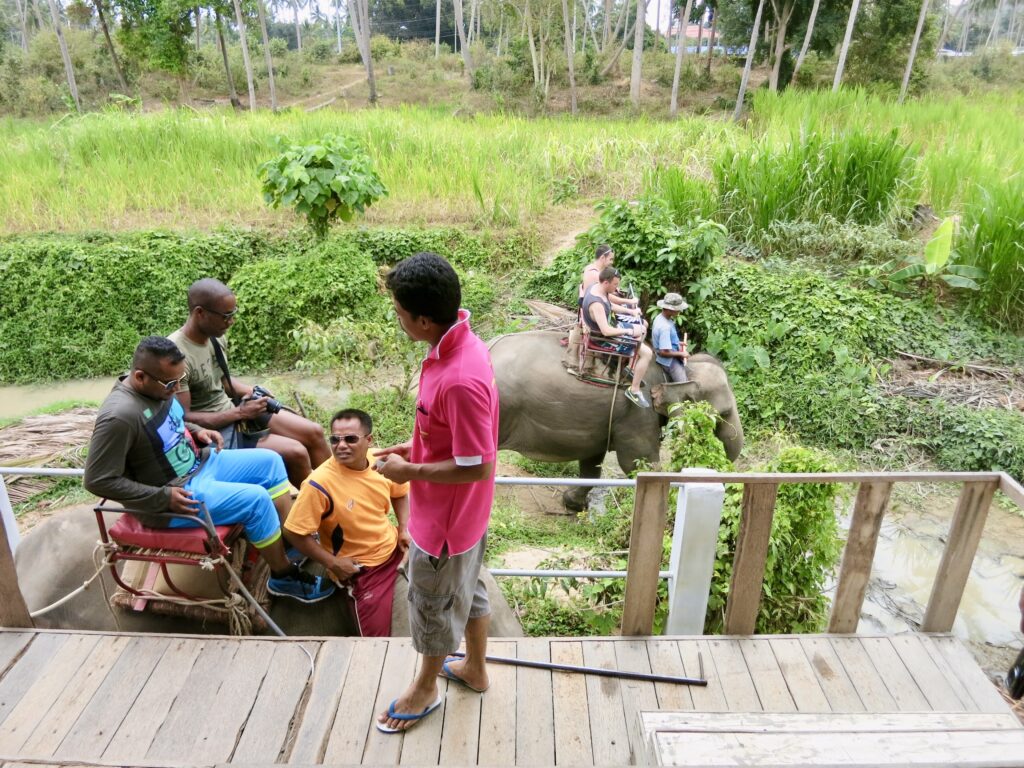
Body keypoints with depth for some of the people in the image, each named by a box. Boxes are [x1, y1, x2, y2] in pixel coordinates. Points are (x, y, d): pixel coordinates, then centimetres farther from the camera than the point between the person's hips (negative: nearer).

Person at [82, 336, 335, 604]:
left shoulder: (158, 385, -3)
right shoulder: (119, 417, -29)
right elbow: (99, 480, -25)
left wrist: (197, 431, -1)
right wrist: (164, 497, -24)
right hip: (177, 495, -9)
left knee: (269, 461, 3)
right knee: (256, 499, -20)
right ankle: (284, 578, 0)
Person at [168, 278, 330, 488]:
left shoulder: (215, 336, -1)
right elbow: (183, 419, -24)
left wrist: (252, 392, -3)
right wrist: (240, 413, -22)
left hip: (232, 411, 8)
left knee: (314, 432, 1)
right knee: (296, 453, -19)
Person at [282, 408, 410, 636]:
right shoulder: (320, 484, -27)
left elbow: (400, 493, 10)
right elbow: (294, 532, -19)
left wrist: (404, 529, -3)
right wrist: (332, 563, -15)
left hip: (394, 547, 5)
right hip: (360, 566, -5)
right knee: (377, 635, -8)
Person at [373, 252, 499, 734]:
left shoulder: (460, 380, -36)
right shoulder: (460, 344, -6)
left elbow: (477, 467, -29)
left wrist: (410, 471, -19)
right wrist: (415, 448, 5)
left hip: (446, 518, -9)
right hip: (463, 512, 9)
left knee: (433, 603, 16)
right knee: (467, 588, 27)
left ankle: (425, 689, 42)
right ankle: (475, 669, 51)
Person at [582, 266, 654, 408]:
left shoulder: (599, 287, -6)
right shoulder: (596, 303, -35)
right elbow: (606, 331, -38)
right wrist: (627, 331, -22)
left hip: (609, 328, 10)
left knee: (643, 328, 24)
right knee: (646, 353, -13)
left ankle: (632, 367, 33)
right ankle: (634, 390, -3)